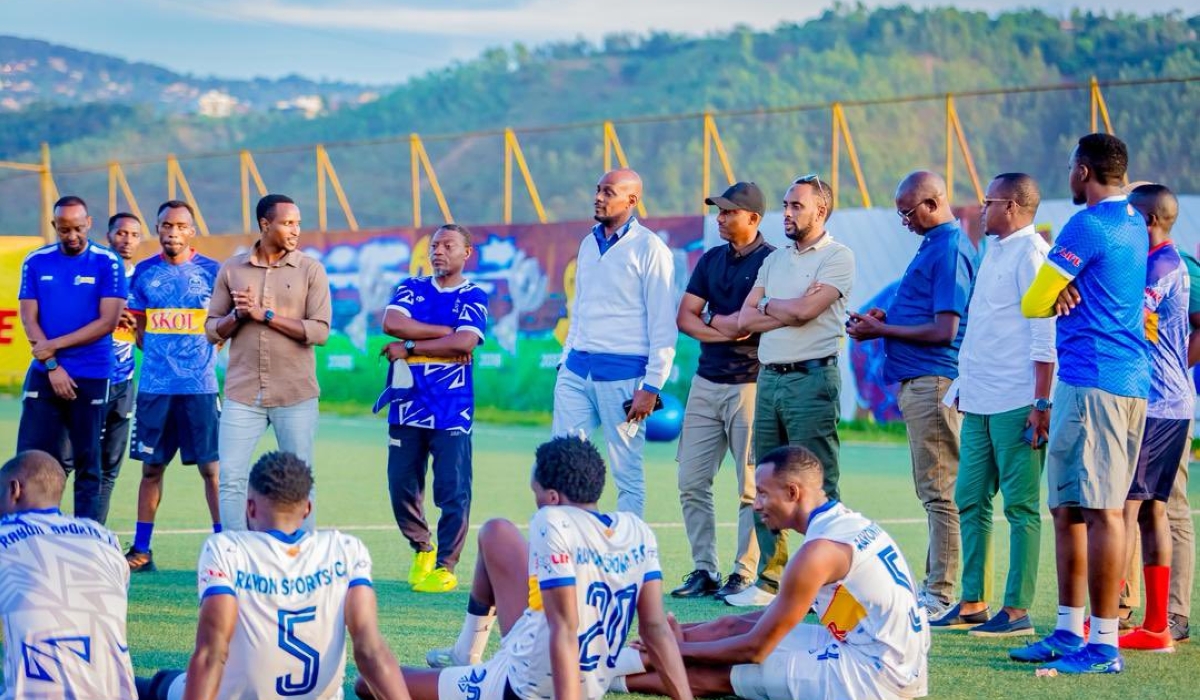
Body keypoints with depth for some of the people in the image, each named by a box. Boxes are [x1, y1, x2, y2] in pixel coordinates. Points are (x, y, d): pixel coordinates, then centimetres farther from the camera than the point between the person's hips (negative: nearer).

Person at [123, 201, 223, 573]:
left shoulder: (211, 271, 0)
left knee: (211, 466, -2)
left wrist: (205, 354, -2)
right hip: (154, 385, 2)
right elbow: (138, 326, 16)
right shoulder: (144, 272, 7)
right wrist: (160, 354, 6)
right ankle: (141, 550, 13)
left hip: (199, 385, -2)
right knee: (151, 466, 7)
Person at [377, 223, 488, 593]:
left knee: (452, 491, -7)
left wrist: (410, 347, -9)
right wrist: (446, 331, -10)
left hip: (452, 411, -3)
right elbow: (391, 323, -7)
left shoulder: (473, 298, 2)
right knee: (402, 486, 6)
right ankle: (422, 550, 27)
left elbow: (464, 343, -14)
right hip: (406, 407, 4)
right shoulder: (412, 289, 12)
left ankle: (445, 566, 3)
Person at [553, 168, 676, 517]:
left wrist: (651, 387, -14)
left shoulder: (649, 249, -7)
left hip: (623, 374, -7)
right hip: (577, 370, 7)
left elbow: (664, 325, -10)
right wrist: (566, 359, 17)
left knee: (628, 474, 1)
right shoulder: (588, 244, 14)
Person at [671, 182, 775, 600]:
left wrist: (712, 320, -4)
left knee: (752, 486, -4)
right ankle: (704, 570, 12)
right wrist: (729, 329, -8)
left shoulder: (771, 260, -5)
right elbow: (685, 318, 9)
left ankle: (746, 574, 0)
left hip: (750, 383, -7)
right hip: (706, 381, 7)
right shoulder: (711, 260, 16)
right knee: (691, 482, 5)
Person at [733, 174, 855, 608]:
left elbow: (803, 310, -16)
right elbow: (745, 320, 9)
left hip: (812, 379, -7)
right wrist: (790, 310, -6)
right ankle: (770, 580, 13)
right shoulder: (775, 260, 18)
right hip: (769, 377, 7)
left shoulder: (837, 258, -3)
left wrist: (768, 304, 3)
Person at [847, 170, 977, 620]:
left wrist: (882, 331, -11)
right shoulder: (934, 245, 17)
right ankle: (935, 585, 21)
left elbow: (944, 329, -20)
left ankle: (942, 597, -6)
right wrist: (887, 319, 10)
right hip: (919, 381, 11)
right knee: (932, 490, 14)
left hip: (934, 381, -11)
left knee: (940, 491, -8)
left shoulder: (949, 249, -14)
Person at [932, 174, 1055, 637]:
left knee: (1021, 505, -4)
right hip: (980, 402, 9)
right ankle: (973, 603, 16)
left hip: (1017, 402, -9)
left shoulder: (1031, 253, -10)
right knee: (971, 500, 10)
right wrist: (965, 387, 21)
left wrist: (1040, 403, -19)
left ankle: (1018, 611, -1)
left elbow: (1045, 335, -15)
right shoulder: (994, 251, 18)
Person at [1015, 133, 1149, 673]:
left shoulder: (1087, 226, -12)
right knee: (1067, 508, 14)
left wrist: (1058, 295, 14)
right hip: (1129, 380, 10)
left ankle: (1104, 644, -9)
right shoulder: (1134, 225, 18)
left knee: (1101, 510, -9)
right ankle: (1069, 632, 18)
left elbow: (1034, 304, -7)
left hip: (1092, 383, -10)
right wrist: (1069, 292, 5)